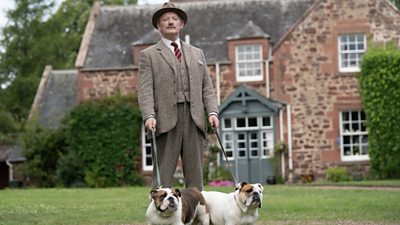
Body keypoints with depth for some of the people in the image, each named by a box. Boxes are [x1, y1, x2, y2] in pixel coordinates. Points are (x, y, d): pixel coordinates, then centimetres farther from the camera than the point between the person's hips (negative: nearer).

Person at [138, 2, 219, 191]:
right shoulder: (148, 55, 9)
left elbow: (207, 88, 17)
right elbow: (145, 90, -1)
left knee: (195, 176, 3)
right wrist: (149, 116, -17)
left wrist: (212, 112, 0)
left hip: (194, 120, 4)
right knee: (163, 176, -7)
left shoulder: (197, 53, 22)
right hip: (166, 121, -4)